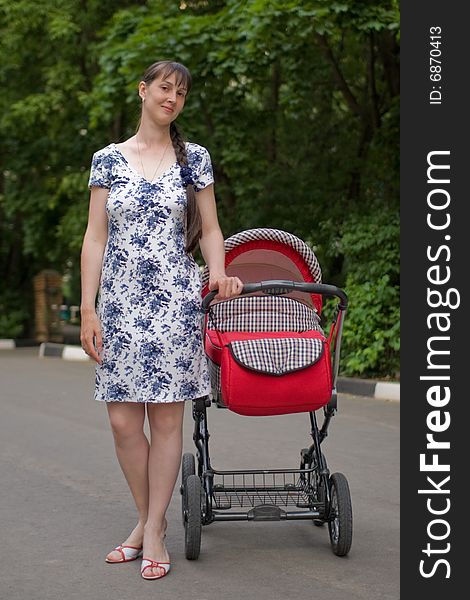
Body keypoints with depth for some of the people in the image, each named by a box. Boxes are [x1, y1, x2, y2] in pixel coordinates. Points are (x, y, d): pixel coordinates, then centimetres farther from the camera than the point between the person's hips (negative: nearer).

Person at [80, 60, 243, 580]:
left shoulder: (194, 159, 8)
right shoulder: (108, 159, 7)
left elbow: (210, 231, 10)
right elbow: (95, 238, 4)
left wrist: (218, 274, -10)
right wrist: (88, 309, -3)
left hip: (175, 302, 0)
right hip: (119, 302, 1)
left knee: (166, 418, 0)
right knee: (123, 421, 1)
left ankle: (153, 532, 10)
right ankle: (147, 518, 20)